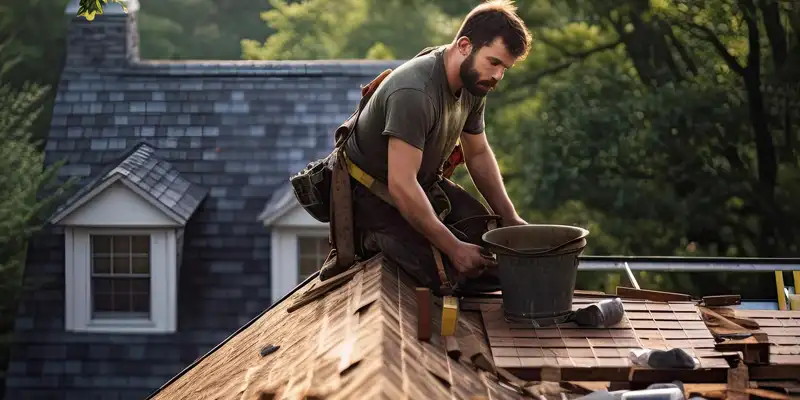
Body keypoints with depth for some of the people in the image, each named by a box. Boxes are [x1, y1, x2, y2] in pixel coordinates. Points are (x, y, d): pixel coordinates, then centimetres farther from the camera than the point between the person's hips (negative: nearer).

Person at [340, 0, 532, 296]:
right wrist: (453, 248, -32)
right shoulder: (414, 93, -34)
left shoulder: (474, 83, -3)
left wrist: (509, 217, 6)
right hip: (373, 194, -9)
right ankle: (373, 238, 0)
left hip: (426, 184, 9)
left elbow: (478, 154, 14)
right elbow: (401, 186, -36)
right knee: (451, 273, -26)